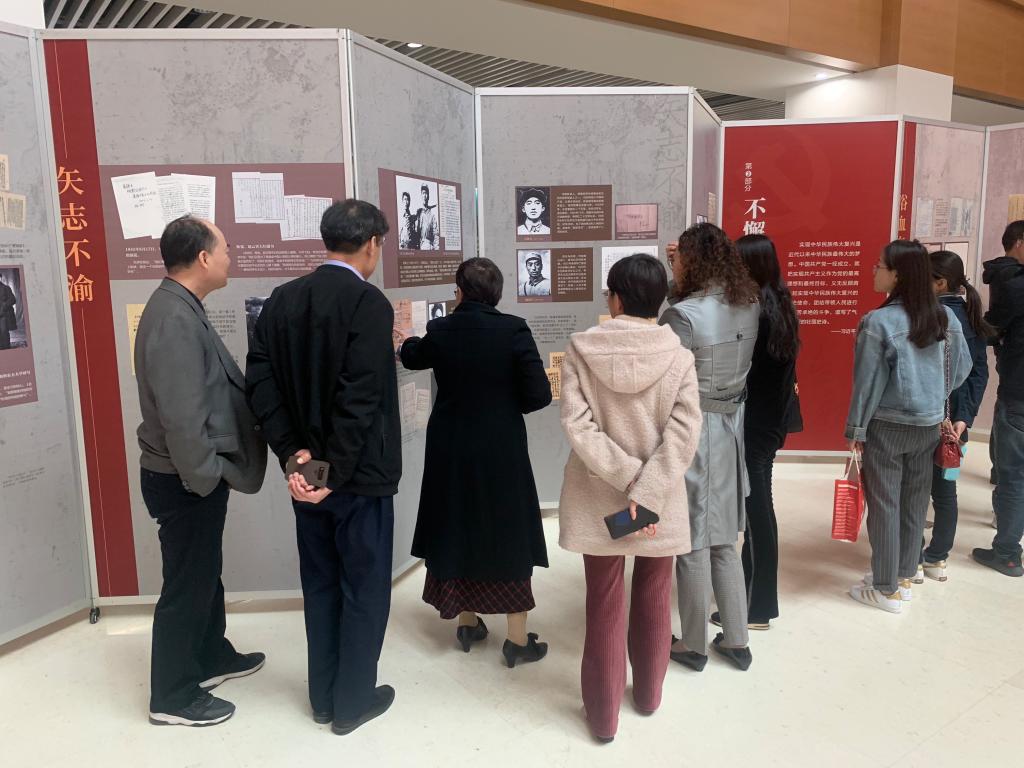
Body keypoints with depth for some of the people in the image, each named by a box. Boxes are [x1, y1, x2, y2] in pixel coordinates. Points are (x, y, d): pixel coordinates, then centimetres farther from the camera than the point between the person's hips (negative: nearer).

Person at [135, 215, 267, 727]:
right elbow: (181, 414, -27)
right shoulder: (175, 318, -24)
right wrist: (203, 477, -19)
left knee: (205, 572, 23)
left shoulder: (183, 307, 8)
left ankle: (211, 657, 42)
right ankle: (172, 696, 24)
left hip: (194, 473, 10)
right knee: (186, 584, 6)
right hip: (185, 480, -10)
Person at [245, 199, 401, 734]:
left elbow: (259, 381, -1)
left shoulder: (282, 299, 4)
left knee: (321, 585, 19)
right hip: (359, 474, -6)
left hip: (306, 470, 7)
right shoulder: (369, 303, -17)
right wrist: (337, 472, -15)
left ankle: (323, 696, 32)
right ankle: (352, 702, 25)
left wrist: (293, 452, -5)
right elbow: (359, 398, -24)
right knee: (364, 590, 11)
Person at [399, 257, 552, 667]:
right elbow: (539, 395, -15)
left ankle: (468, 623, 32)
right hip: (500, 451, -3)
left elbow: (412, 357, 17)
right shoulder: (514, 330, -14)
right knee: (507, 537, 9)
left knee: (457, 531, 18)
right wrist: (505, 404, 5)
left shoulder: (440, 331, -5)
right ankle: (517, 638, 17)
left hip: (450, 451, 3)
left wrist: (406, 343, 41)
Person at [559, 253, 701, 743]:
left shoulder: (581, 350, -10)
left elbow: (577, 426, -16)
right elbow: (684, 433, -16)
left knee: (604, 605, 13)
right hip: (661, 501, 1)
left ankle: (603, 713, 26)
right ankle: (648, 694, 40)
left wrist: (627, 477, -14)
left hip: (598, 499, 0)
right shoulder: (679, 357, -9)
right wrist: (647, 493, -17)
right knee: (653, 598, 21)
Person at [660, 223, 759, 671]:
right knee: (724, 540, 17)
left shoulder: (683, 316, -20)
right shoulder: (749, 307, 2)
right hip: (731, 427, 7)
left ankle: (693, 644, 22)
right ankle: (736, 640, 27)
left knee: (693, 543, 6)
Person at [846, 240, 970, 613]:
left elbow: (868, 381, -13)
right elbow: (961, 369, 9)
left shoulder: (878, 322, -18)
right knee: (915, 503, 16)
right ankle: (904, 577, 30)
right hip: (929, 425, 6)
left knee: (884, 505, 5)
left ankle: (887, 589, 15)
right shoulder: (946, 318, -1)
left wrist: (856, 428, -3)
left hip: (886, 427, -5)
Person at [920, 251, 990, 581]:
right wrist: (964, 417, 0)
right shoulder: (972, 318, 7)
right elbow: (980, 373, 5)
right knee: (944, 489, 15)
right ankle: (937, 559, 26)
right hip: (954, 420, 7)